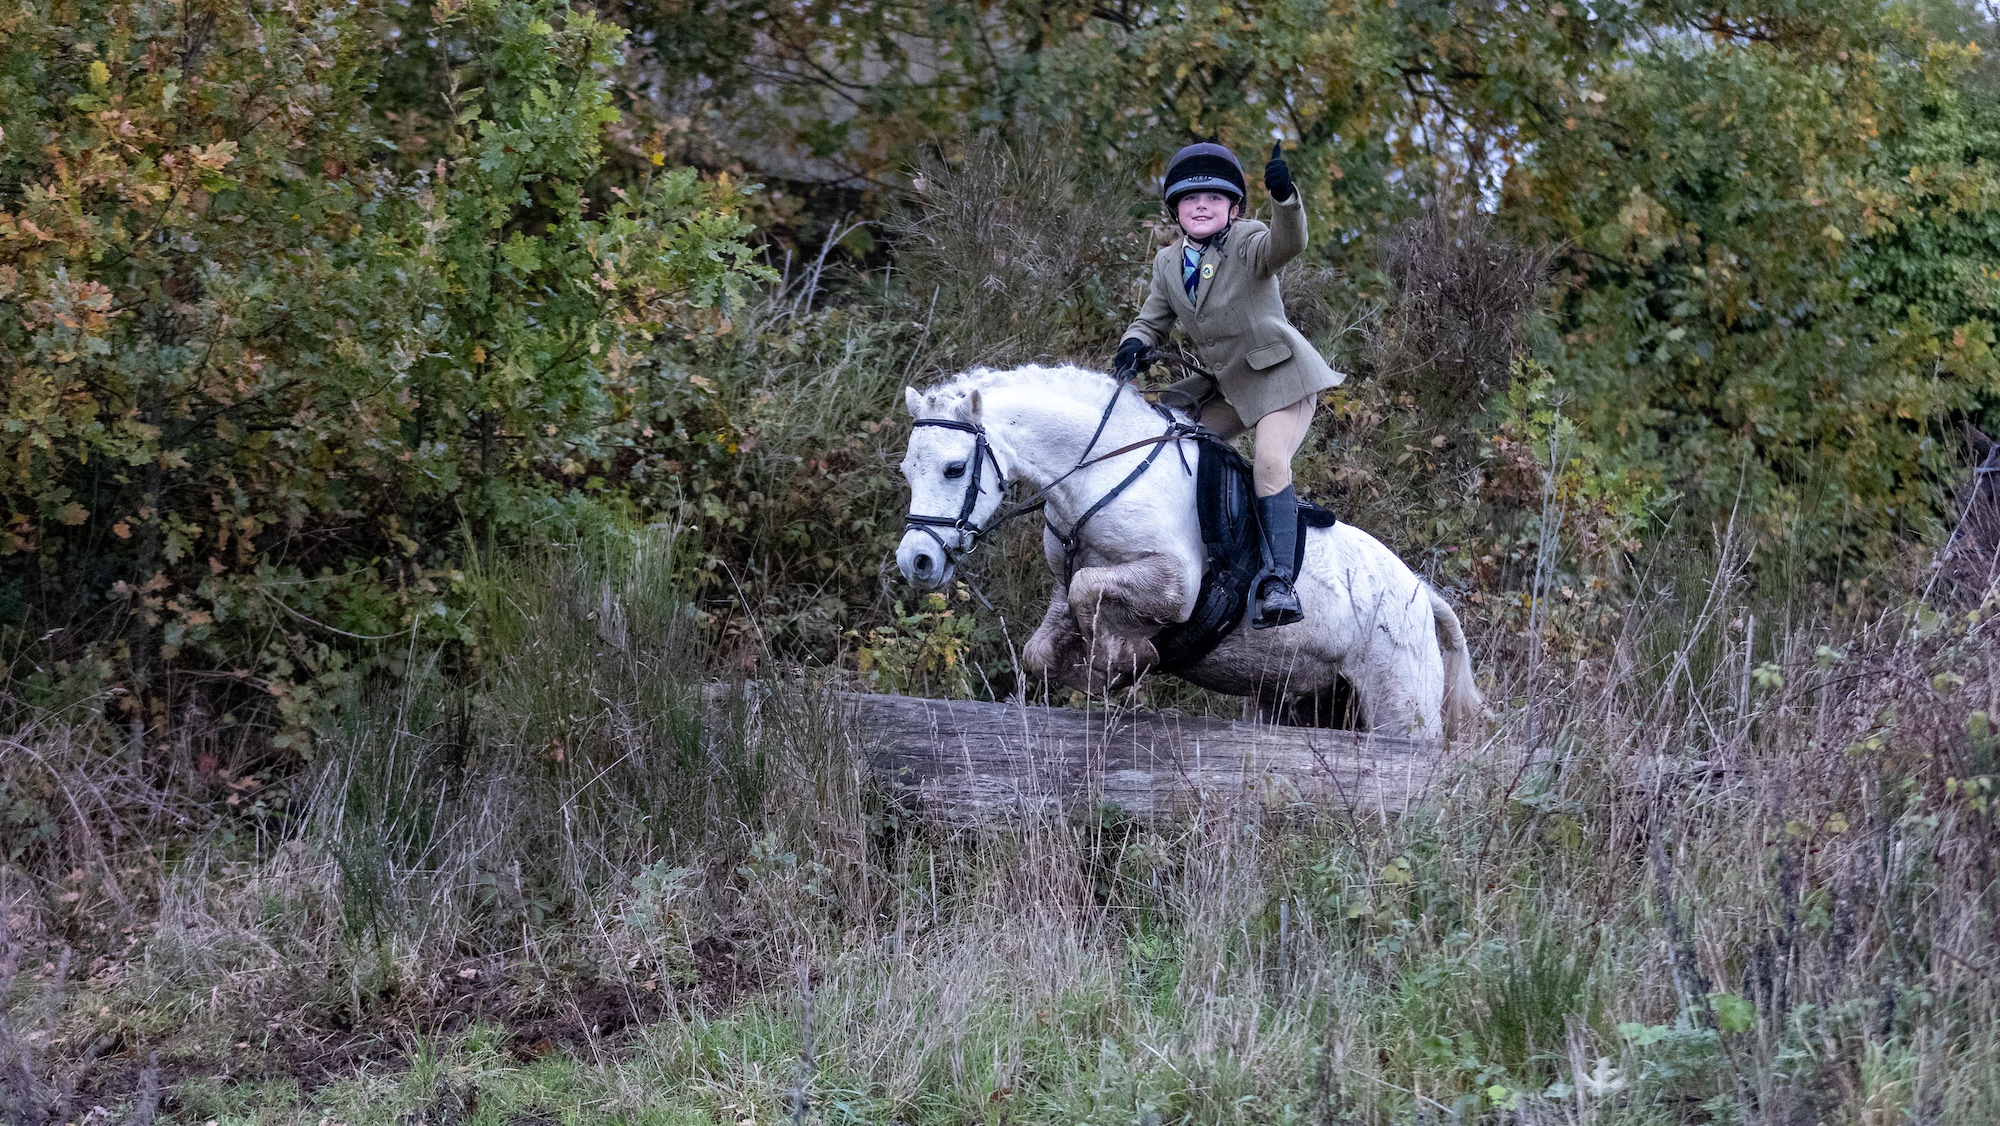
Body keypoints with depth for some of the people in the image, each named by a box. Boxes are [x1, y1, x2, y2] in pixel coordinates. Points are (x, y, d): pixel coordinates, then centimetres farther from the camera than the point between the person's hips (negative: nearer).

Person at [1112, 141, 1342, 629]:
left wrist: (1284, 197, -55)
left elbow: (1288, 243, -34)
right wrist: (1134, 346, -12)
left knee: (1270, 463, -25)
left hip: (1280, 376, -7)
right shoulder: (1168, 263, 5)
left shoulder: (1247, 244, -14)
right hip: (1225, 387, 7)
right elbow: (1152, 320, 12)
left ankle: (1279, 580, -29)